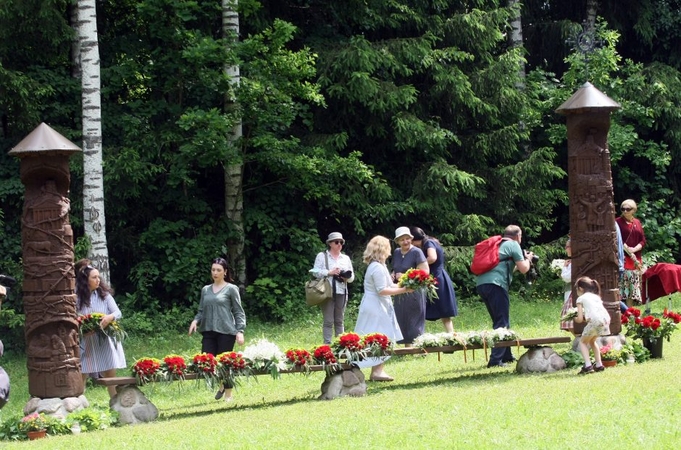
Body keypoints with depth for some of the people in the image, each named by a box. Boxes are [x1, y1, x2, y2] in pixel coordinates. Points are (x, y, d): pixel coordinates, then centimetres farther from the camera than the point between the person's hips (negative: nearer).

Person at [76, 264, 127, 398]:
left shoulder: (104, 294, 2)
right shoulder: (77, 297, -4)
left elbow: (118, 313, -3)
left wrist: (110, 317, -26)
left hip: (105, 342, 2)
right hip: (85, 343, -2)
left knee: (110, 374, 6)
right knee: (81, 376, 0)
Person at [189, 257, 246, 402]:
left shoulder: (231, 289, 2)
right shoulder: (206, 290, 14)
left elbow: (239, 312, 1)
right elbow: (201, 311, 18)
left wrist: (240, 331, -8)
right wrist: (195, 320, -2)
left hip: (226, 331, -4)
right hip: (208, 331, 4)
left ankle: (228, 394, 13)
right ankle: (220, 384, 24)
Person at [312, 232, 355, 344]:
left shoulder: (346, 258, 18)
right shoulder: (322, 256, 5)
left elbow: (352, 277, 15)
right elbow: (316, 272, -4)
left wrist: (347, 277, -7)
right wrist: (330, 272, -15)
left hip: (341, 292, 4)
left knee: (340, 321, 6)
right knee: (328, 321, -6)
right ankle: (327, 344, -4)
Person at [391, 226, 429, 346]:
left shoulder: (416, 252, -10)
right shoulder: (396, 253, 11)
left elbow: (425, 271, -16)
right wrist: (393, 276, 4)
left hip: (414, 292, -7)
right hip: (400, 293, 7)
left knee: (414, 322, -4)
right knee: (403, 322, 9)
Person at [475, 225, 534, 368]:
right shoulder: (513, 245, 5)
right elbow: (523, 269, 1)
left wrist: (523, 259, 34)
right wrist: (527, 258, 21)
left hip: (481, 283, 8)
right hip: (495, 284, -8)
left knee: (501, 322, 20)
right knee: (502, 323, -7)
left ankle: (507, 356, 27)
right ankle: (495, 360, -16)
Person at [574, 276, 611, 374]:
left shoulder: (581, 298, 13)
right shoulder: (596, 296, 30)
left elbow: (580, 319, 6)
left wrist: (575, 319, 28)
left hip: (595, 321, -6)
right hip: (606, 319, 6)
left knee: (583, 341, 15)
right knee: (592, 341, 29)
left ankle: (588, 365, -3)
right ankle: (599, 365, 26)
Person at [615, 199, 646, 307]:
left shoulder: (637, 222, 14)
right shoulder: (618, 222, 0)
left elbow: (643, 241, 10)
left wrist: (634, 249, -8)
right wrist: (628, 251, -15)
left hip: (635, 260, 5)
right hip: (622, 258, -5)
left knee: (632, 287, 6)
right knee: (622, 285, -11)